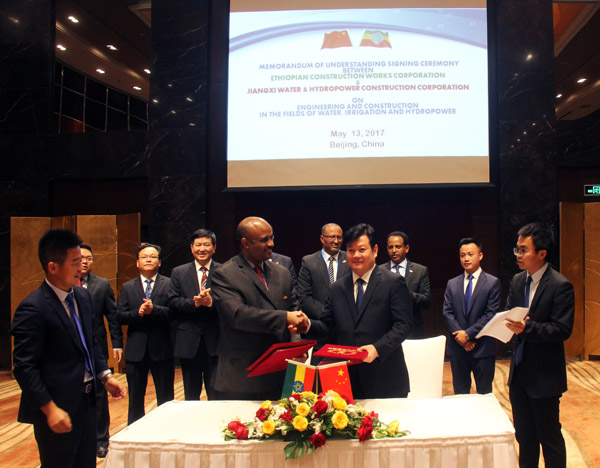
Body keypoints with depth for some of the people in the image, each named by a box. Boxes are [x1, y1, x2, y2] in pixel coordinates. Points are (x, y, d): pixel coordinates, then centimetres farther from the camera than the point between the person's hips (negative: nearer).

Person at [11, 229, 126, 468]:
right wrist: (50, 409, -21)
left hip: (87, 401, 8)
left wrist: (105, 376, 7)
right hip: (57, 409, -8)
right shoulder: (32, 308, -19)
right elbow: (24, 366, -19)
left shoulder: (83, 296, 6)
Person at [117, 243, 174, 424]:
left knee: (165, 399, 7)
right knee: (135, 399, 14)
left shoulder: (169, 284, 0)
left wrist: (153, 309, -24)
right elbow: (121, 316, -1)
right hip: (136, 350, 2)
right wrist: (138, 313, -18)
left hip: (162, 348, -2)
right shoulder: (127, 287, 8)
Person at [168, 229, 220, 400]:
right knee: (191, 395, 14)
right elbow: (173, 303, -1)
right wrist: (194, 302, -17)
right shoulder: (178, 273, 9)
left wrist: (211, 302, -23)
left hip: (215, 341, -2)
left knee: (216, 395, 2)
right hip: (189, 341, 2)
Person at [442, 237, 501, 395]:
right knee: (460, 393, 11)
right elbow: (447, 312, 4)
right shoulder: (452, 284, 9)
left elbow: (491, 314, -9)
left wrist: (468, 333, -14)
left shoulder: (492, 283, -2)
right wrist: (459, 335, -10)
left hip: (482, 348, -3)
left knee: (484, 394, 5)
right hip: (457, 348, 3)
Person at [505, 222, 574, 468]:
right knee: (524, 435, 19)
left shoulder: (560, 286, -15)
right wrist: (508, 325, -11)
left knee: (550, 437, 8)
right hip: (519, 372, 7)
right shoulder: (517, 281, 7)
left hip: (544, 375, -7)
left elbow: (562, 329, -20)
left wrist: (527, 328, -31)